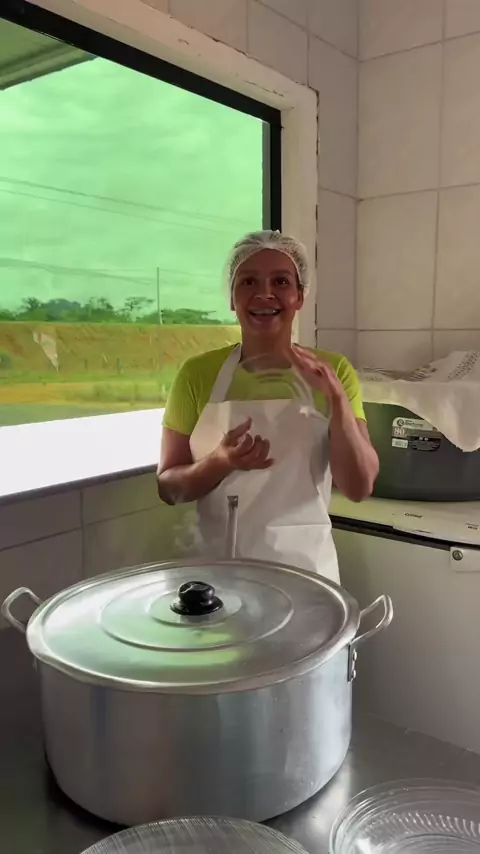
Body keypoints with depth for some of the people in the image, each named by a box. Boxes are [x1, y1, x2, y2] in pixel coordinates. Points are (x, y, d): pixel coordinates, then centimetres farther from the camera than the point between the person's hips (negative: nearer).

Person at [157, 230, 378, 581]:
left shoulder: (333, 371, -4)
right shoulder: (197, 373, -5)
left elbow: (360, 486, -8)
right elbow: (168, 486, -2)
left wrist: (336, 398, -20)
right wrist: (220, 462, -20)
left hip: (303, 565, 0)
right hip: (217, 563, 0)